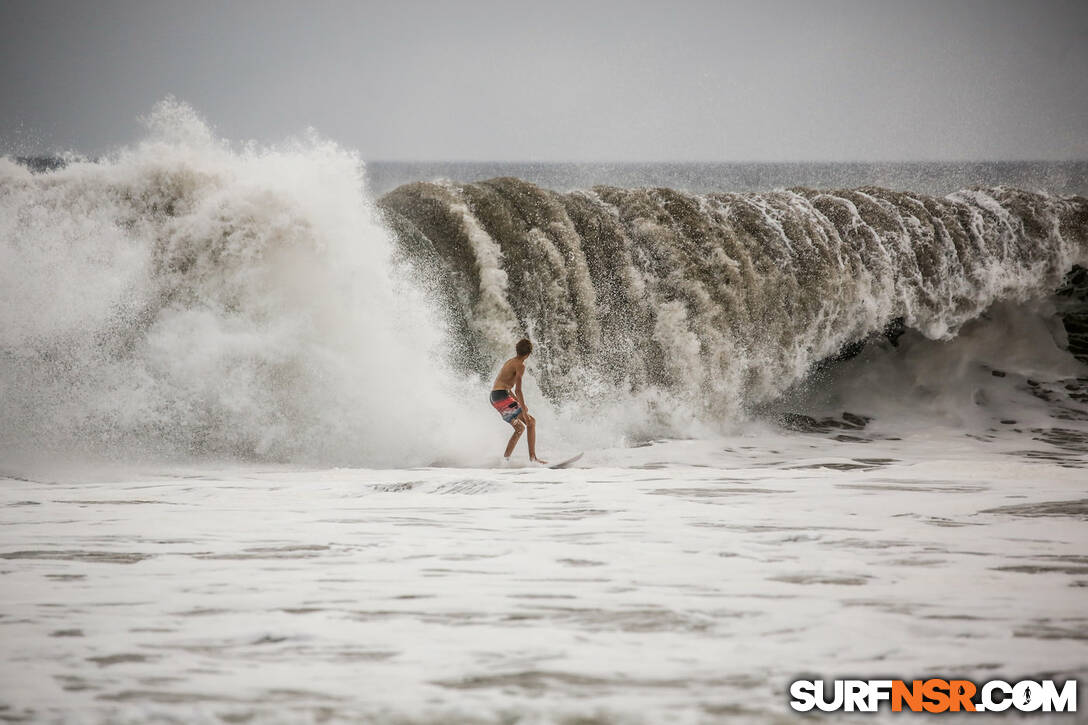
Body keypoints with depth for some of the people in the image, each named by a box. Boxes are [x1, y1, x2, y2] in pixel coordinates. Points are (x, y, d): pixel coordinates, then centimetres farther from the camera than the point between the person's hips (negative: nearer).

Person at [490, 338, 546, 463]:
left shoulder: (510, 362, 21)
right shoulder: (520, 365, -7)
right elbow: (518, 390, -16)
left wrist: (520, 403, 25)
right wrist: (524, 412, -17)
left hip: (494, 397, 9)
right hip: (502, 397, -9)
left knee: (520, 427, 19)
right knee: (531, 422, -9)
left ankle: (505, 458, 17)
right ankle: (532, 456, -18)